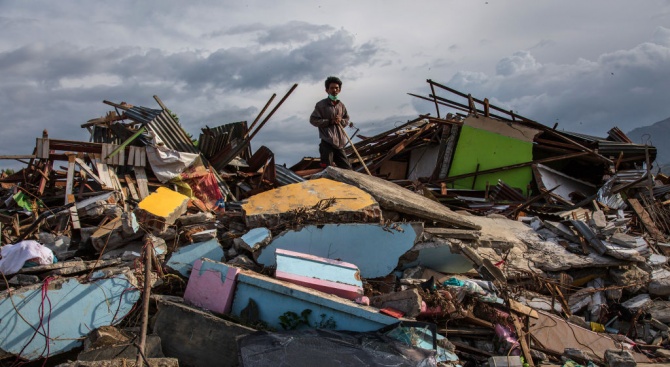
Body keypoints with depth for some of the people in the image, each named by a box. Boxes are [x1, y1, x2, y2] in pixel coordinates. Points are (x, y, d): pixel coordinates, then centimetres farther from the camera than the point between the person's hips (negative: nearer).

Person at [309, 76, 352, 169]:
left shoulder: (341, 105, 14)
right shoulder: (321, 104, -3)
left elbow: (347, 120, 20)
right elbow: (313, 120, -6)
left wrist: (341, 120, -5)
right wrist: (329, 121, -13)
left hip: (339, 142, 6)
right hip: (327, 142, -6)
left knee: (347, 168, 10)